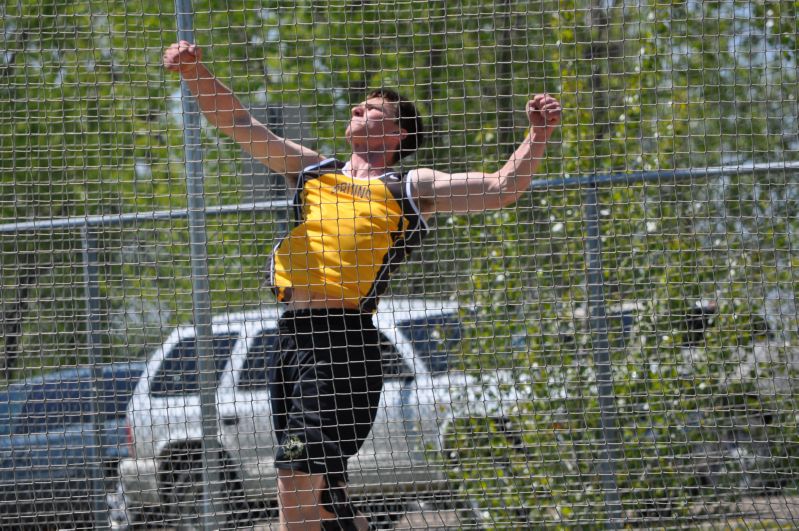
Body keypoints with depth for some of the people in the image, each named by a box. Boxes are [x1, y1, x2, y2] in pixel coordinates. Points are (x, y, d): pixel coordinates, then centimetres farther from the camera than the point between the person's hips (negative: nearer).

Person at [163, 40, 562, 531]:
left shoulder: (410, 188, 10)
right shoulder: (311, 170, 23)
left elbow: (501, 188, 4)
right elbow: (239, 125, 20)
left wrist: (539, 137, -10)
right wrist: (196, 74, 7)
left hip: (343, 340, -6)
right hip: (294, 336, 6)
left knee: (298, 475, -18)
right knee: (322, 489, 10)